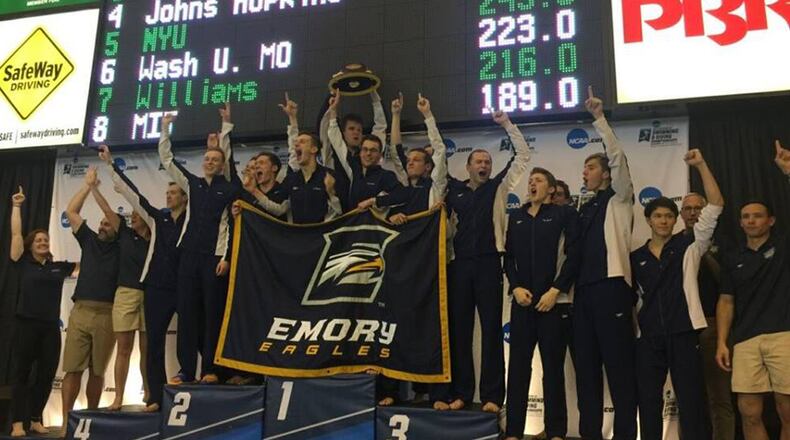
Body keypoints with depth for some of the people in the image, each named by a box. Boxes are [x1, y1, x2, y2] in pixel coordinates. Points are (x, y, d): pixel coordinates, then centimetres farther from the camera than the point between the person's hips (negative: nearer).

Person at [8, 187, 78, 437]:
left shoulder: (59, 267, 11)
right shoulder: (23, 264, 3)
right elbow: (15, 234, -1)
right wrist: (16, 206, 1)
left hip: (51, 326, 3)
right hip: (26, 324, -3)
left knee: (47, 375, 5)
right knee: (22, 373, 2)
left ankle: (35, 419, 17)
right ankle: (17, 423, 4)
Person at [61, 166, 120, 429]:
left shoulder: (121, 247, 9)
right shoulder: (89, 240, 16)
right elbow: (71, 211, 14)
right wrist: (88, 185, 12)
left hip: (107, 315, -2)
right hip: (80, 312, 2)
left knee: (98, 371, 5)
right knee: (72, 369, -4)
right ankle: (66, 422, -1)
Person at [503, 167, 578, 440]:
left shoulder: (564, 214, 3)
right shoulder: (516, 216, 15)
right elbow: (508, 256, 11)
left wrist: (555, 290, -12)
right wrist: (516, 287, -4)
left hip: (553, 299, -3)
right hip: (522, 300, 3)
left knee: (553, 365, 2)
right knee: (518, 364, 3)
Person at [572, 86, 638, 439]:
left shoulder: (619, 199, 5)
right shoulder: (584, 209, 22)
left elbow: (618, 157, -9)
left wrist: (599, 118, -9)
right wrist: (572, 288, 9)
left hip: (611, 287, -7)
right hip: (584, 290, 7)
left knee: (618, 364, -6)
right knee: (586, 365, 7)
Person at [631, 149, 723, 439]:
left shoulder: (689, 245, 6)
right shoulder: (635, 257, 11)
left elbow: (716, 204, -1)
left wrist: (701, 165, -5)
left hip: (683, 333, -2)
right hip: (647, 338, 2)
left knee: (691, 401, 0)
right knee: (648, 402, 6)